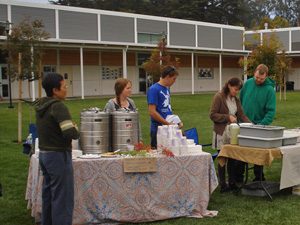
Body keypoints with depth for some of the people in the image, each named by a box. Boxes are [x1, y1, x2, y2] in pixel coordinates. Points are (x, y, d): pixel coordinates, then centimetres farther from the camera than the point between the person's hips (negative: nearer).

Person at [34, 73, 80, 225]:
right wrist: (76, 129, -4)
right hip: (58, 155, -9)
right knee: (63, 198, -3)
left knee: (48, 195, 17)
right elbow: (71, 133, -26)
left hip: (44, 154, 9)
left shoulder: (40, 106, 9)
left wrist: (71, 128, 8)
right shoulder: (58, 107, -18)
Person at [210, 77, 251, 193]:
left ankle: (232, 183, 22)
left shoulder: (236, 99, 12)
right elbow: (212, 115, -12)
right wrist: (228, 117, -17)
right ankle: (223, 186, 6)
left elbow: (242, 116, 8)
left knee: (232, 159, 11)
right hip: (222, 133, -6)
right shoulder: (219, 97, -8)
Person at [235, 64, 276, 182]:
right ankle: (238, 176, 19)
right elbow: (240, 101, 12)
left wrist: (262, 125, -22)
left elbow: (271, 111, -12)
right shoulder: (248, 83, 2)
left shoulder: (269, 89, -10)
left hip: (259, 125, -3)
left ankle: (259, 178, 18)